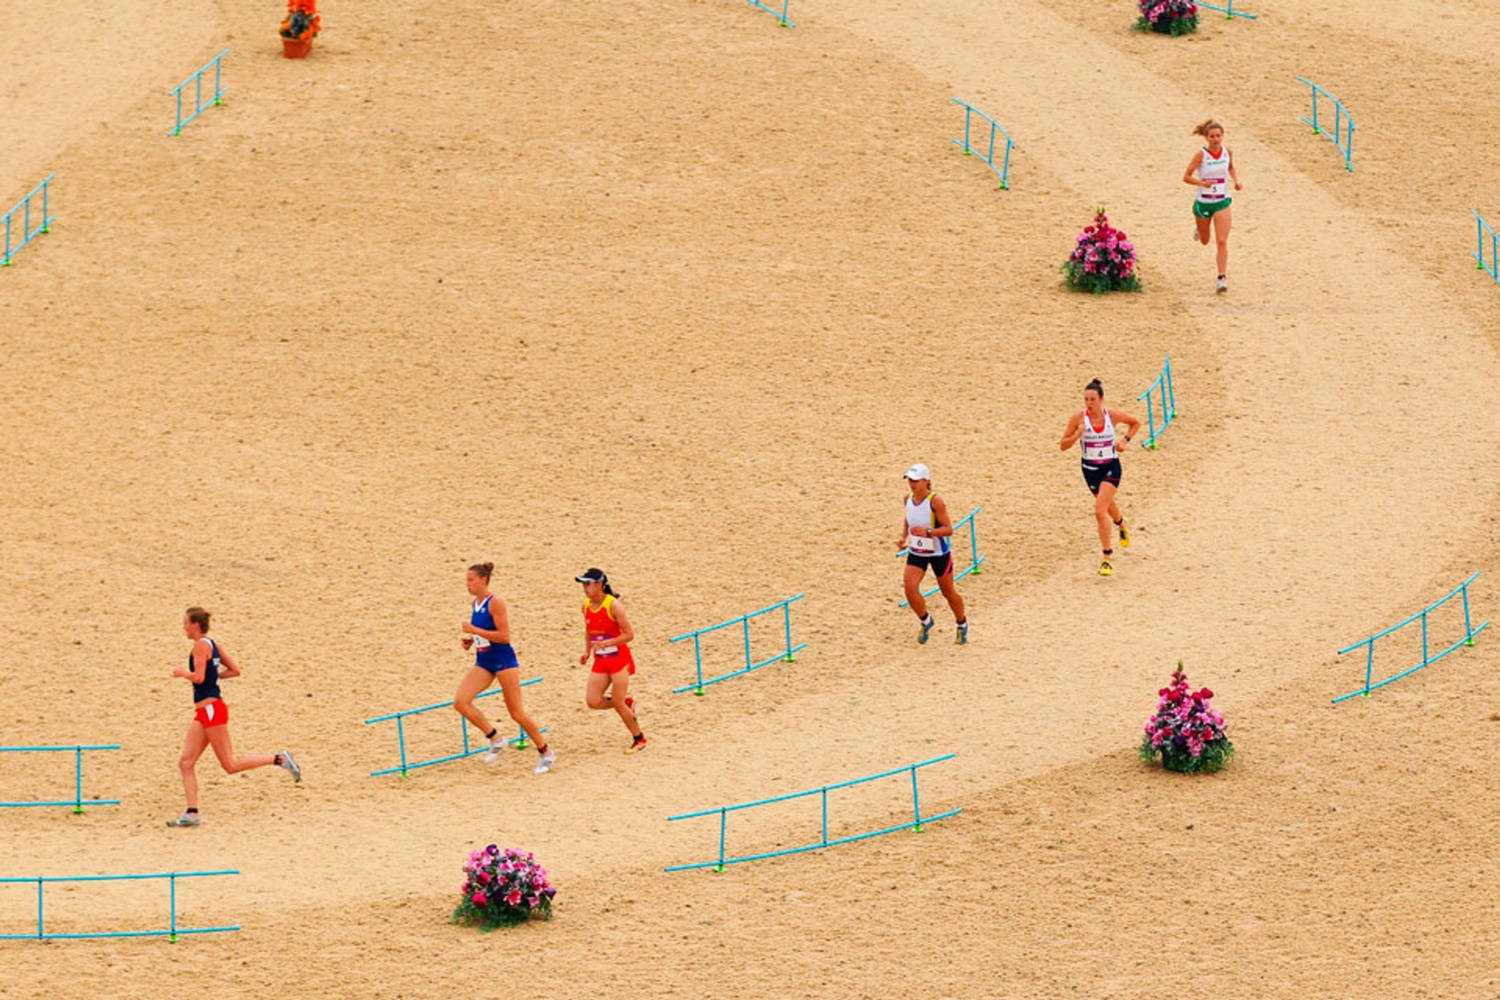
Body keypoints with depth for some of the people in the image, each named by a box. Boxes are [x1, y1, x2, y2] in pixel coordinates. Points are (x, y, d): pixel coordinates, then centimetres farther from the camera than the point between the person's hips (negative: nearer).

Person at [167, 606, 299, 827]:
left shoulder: (201, 645, -12)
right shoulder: (214, 646, 15)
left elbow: (198, 677, -21)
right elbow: (236, 671, 16)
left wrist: (181, 673, -4)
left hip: (211, 709, -10)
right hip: (203, 713, 10)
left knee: (231, 765, -5)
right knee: (185, 763, 2)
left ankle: (280, 759, -1)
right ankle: (192, 813, -2)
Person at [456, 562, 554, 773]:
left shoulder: (495, 603, -15)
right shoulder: (475, 604, 9)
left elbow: (504, 636, -21)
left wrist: (474, 630, -22)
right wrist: (470, 641, 4)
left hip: (503, 660, -7)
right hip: (483, 662, 7)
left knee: (517, 713, -1)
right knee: (460, 702, -13)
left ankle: (545, 753, 15)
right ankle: (495, 739, 2)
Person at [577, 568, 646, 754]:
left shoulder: (613, 605, -17)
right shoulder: (586, 606, 4)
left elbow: (629, 634, -17)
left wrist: (606, 644, -27)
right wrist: (587, 652, 6)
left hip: (619, 659, -6)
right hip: (600, 662, 6)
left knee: (618, 704, -5)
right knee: (592, 701, -5)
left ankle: (639, 739, 13)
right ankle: (626, 702, 23)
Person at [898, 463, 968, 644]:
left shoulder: (935, 501, -22)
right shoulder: (909, 498, -4)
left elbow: (948, 529, -22)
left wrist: (928, 532, -37)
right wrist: (903, 537, 0)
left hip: (938, 553, -4)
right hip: (916, 553, 4)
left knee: (948, 591, 12)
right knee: (910, 589, -14)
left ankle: (962, 625, 37)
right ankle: (925, 622, 13)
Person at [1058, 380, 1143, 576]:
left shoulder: (1113, 416, -12)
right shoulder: (1078, 418, -13)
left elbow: (1135, 423, 9)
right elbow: (1063, 445, -8)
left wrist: (1126, 440, -6)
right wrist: (1077, 435, -26)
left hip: (1111, 467, -3)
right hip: (1090, 469, 3)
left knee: (1100, 511, -17)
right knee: (1107, 505, 24)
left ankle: (1107, 558, -9)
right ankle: (1121, 524, 61)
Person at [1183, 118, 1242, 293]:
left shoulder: (1227, 151, -5)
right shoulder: (1201, 155, -16)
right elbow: (1186, 177, -14)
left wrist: (1236, 181, -1)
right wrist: (1202, 183, -32)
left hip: (1222, 202, 1)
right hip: (1203, 202, -1)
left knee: (1222, 241, -12)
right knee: (1205, 241, 20)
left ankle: (1223, 278, -9)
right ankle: (1198, 230, 58)